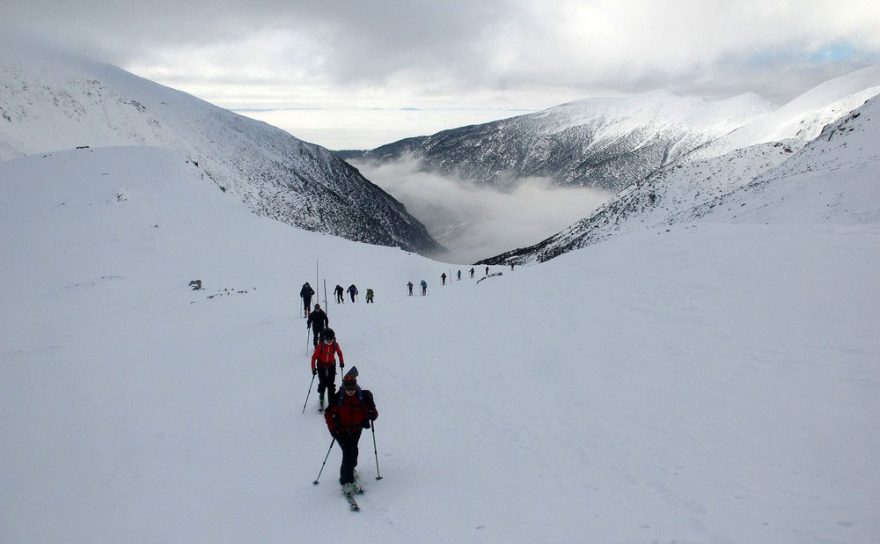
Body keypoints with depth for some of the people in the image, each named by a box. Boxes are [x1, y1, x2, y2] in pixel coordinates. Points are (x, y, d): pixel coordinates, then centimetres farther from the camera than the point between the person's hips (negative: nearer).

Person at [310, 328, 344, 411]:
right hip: (321, 366, -2)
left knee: (331, 384, -2)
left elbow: (339, 353, 9)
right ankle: (321, 400, 12)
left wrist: (342, 362, 8)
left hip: (331, 366, 2)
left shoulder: (335, 345, -11)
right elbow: (314, 357, -14)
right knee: (322, 384, -4)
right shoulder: (320, 346, -19)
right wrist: (313, 368, -16)